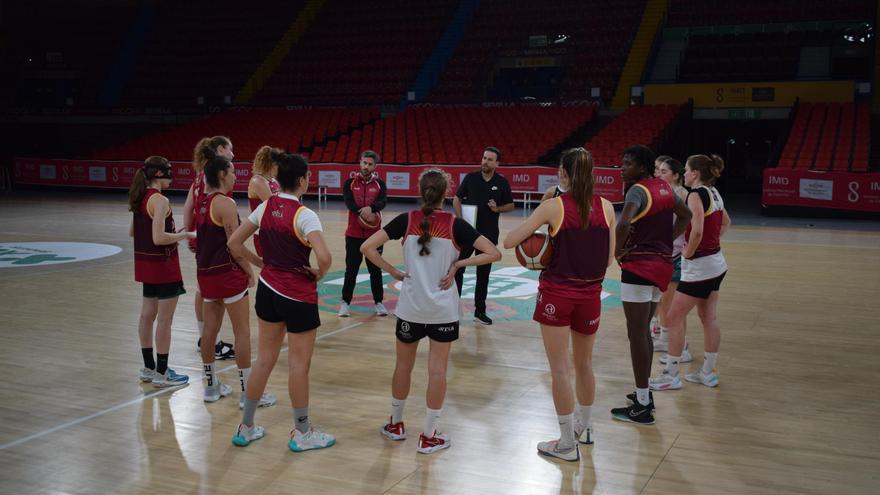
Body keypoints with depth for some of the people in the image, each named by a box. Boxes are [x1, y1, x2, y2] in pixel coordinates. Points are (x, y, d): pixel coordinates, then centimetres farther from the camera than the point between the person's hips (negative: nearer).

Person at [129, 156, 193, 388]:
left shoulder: (140, 198, 7)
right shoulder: (160, 200, -20)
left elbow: (132, 231, 15)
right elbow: (159, 238, -25)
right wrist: (185, 235, -12)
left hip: (146, 263, 9)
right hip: (163, 265, -9)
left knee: (148, 315, 16)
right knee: (164, 320, -1)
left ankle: (149, 368, 27)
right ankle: (161, 373, 6)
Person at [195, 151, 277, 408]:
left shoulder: (203, 202, 10)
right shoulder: (226, 203, -16)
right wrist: (249, 272, -3)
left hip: (206, 272, 9)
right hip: (228, 273, -8)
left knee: (210, 329, 14)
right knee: (242, 332, 0)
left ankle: (211, 386, 24)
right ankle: (247, 392, 5)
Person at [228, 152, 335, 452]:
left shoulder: (266, 207, 0)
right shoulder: (304, 215, -19)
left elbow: (234, 243, 5)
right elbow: (324, 257, -31)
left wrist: (259, 264, 11)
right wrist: (320, 273, -11)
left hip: (268, 289, 7)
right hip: (298, 296, -7)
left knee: (265, 359, 17)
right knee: (299, 364, 7)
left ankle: (246, 428, 26)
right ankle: (302, 433, 21)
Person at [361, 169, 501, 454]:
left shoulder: (406, 220, -6)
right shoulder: (455, 224, -8)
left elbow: (367, 247, -12)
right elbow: (493, 253, -12)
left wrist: (393, 272, -5)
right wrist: (458, 264, -8)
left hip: (410, 307, 2)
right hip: (443, 310, -1)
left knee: (403, 365, 18)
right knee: (437, 370, 6)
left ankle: (395, 424, 32)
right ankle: (428, 436, 11)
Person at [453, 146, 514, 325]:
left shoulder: (502, 182, 0)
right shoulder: (470, 178, -2)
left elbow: (510, 205, 8)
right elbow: (457, 199, 4)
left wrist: (497, 208, -13)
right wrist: (460, 219, -10)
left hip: (489, 234, 1)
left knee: (484, 273, 9)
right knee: (458, 267, 0)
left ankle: (480, 310, 19)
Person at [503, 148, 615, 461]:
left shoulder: (553, 207, -12)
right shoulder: (606, 207, -2)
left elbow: (509, 242, -11)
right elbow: (608, 259, 2)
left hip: (556, 293, -4)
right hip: (590, 294, 4)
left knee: (560, 368, 5)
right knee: (584, 364, 21)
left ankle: (567, 443, 10)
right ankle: (583, 427, 38)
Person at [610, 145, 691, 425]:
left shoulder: (638, 190, -14)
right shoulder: (664, 188, 12)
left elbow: (623, 224, -31)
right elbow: (686, 216, 27)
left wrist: (617, 251, -14)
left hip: (640, 266, -9)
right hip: (662, 263, 9)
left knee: (636, 334, -3)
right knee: (643, 330, 20)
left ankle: (642, 407, 0)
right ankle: (644, 393, 30)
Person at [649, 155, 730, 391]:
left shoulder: (696, 194, -18)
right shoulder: (713, 193, 9)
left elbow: (697, 230, -29)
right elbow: (725, 223, 24)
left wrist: (689, 252, -14)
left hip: (699, 267, -9)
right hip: (716, 263, 9)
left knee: (674, 318, 0)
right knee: (709, 318, 14)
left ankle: (671, 375, 6)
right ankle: (708, 372, 23)